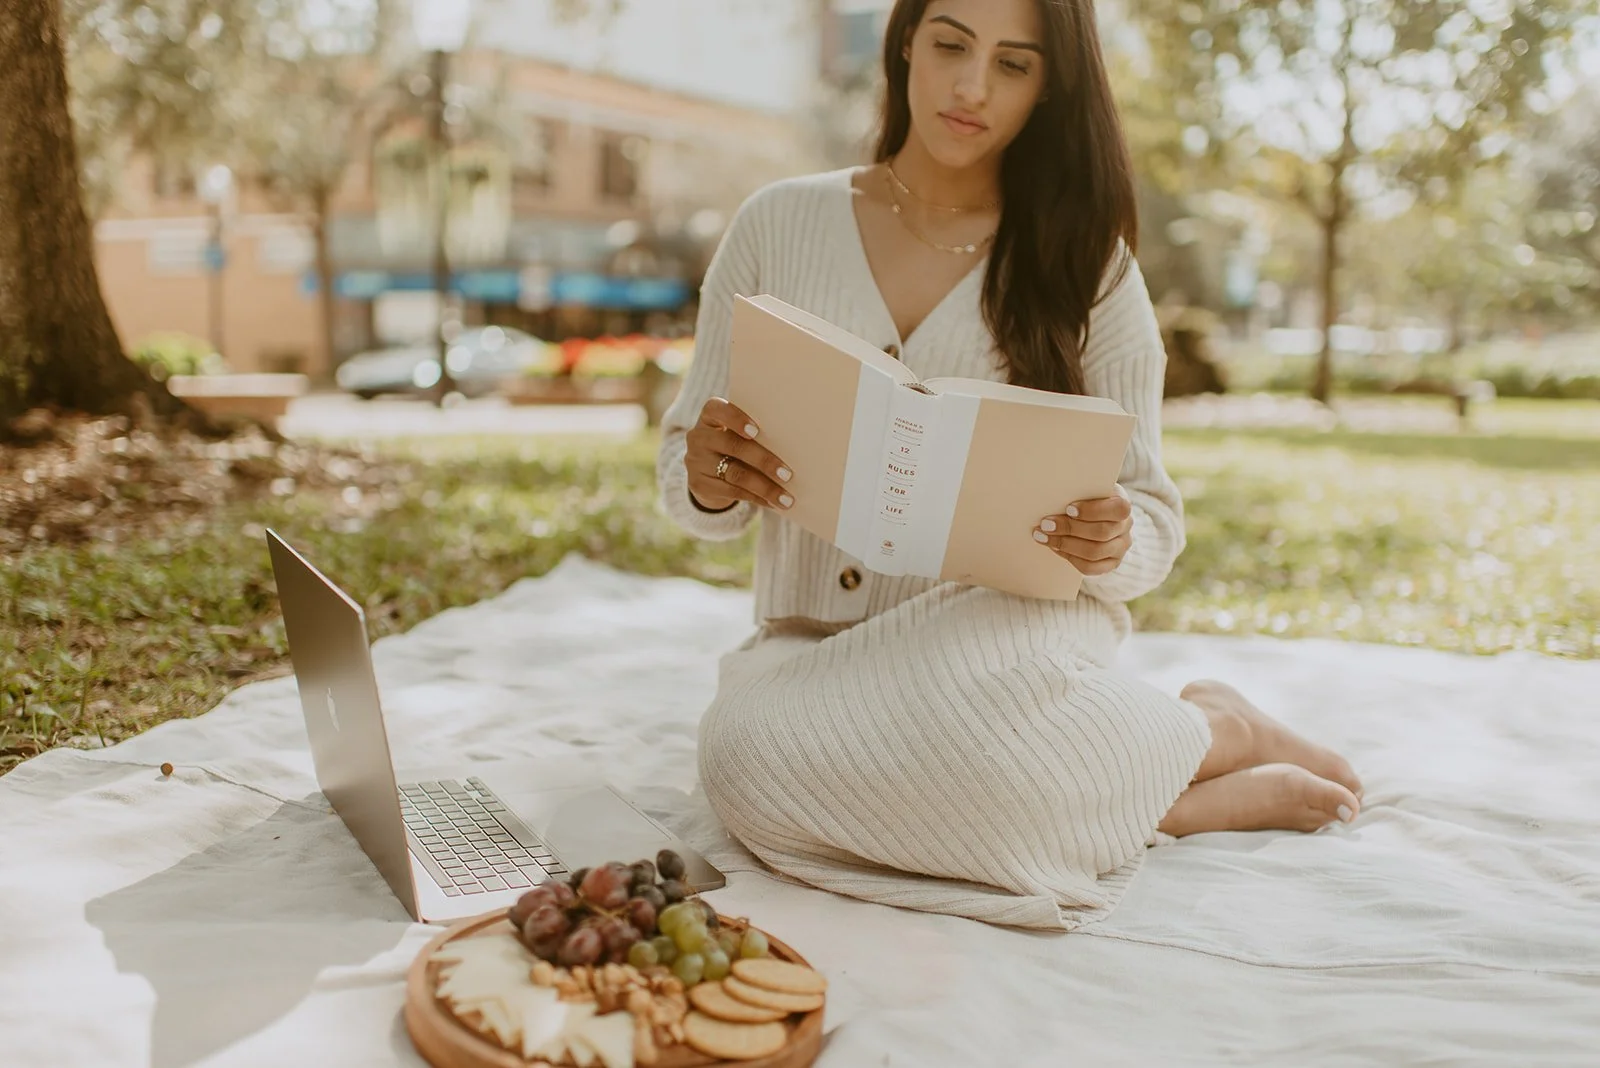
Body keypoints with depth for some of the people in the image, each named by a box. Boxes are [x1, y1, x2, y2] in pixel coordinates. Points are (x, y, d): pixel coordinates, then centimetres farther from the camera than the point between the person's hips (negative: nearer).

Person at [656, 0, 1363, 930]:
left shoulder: (1086, 260, 3)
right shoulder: (778, 225, 5)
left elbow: (1154, 520, 3)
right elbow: (691, 484, 9)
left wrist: (1108, 546, -21)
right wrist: (708, 480, -16)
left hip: (1005, 627, -2)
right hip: (813, 645, 3)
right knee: (753, 756, -33)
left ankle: (1213, 729, -5)